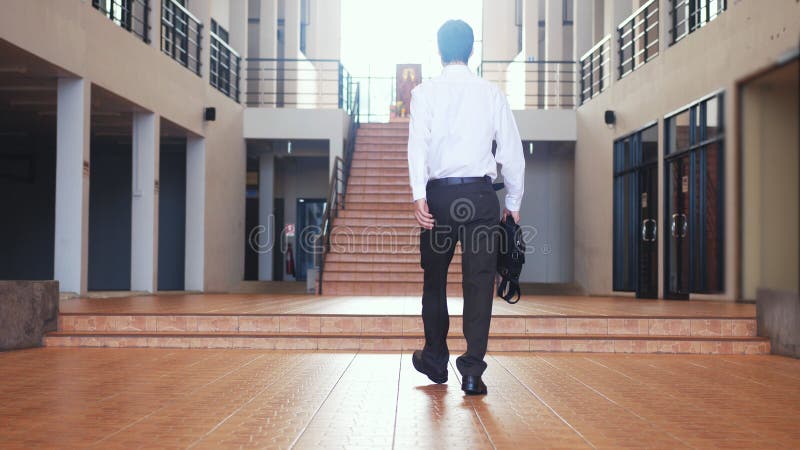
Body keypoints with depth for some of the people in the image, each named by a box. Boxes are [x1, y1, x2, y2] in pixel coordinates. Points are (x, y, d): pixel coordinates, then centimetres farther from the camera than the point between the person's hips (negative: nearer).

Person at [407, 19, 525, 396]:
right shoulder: (492, 93, 5)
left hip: (439, 194, 0)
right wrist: (513, 203, 12)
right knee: (479, 281, 1)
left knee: (435, 278, 15)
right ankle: (473, 370, -4)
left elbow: (418, 143, -10)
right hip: (481, 193, 0)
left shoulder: (425, 92, 2)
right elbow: (512, 150, 4)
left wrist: (418, 195, -16)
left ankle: (435, 360, 29)